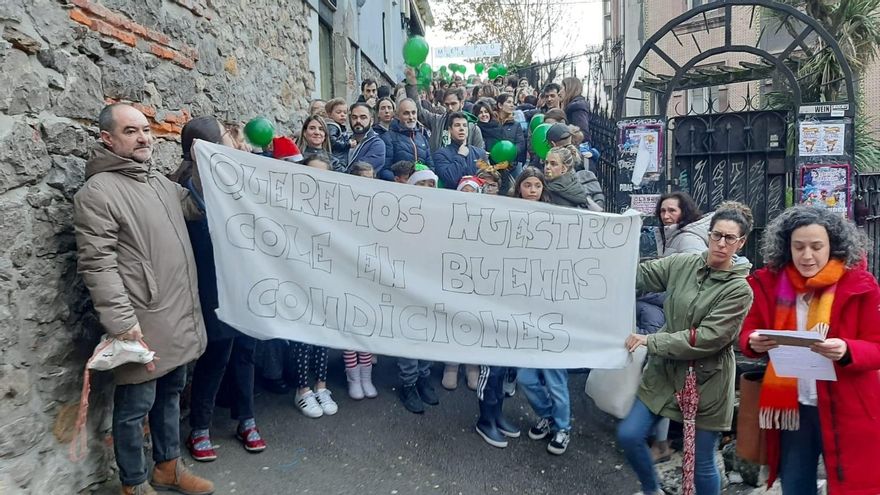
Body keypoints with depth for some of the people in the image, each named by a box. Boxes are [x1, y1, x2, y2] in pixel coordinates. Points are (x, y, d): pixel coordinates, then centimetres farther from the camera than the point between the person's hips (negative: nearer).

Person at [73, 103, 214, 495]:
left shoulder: (160, 181, 12)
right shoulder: (98, 191, -13)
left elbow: (197, 207, 26)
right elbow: (98, 265, -18)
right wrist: (123, 323, -23)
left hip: (178, 318, 8)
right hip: (142, 325, -8)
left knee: (170, 394, 20)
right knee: (135, 407, 7)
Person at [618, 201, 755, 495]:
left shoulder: (739, 290, -13)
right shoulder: (682, 264, -1)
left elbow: (707, 339, -19)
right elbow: (640, 275, 0)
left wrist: (650, 341, -18)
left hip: (706, 383, -4)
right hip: (664, 371, 4)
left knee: (701, 463, 9)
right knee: (629, 435, 2)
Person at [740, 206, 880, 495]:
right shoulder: (770, 282, -2)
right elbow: (747, 333, 4)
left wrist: (846, 351, -28)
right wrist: (754, 342, -19)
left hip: (845, 409, -2)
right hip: (790, 407, 3)